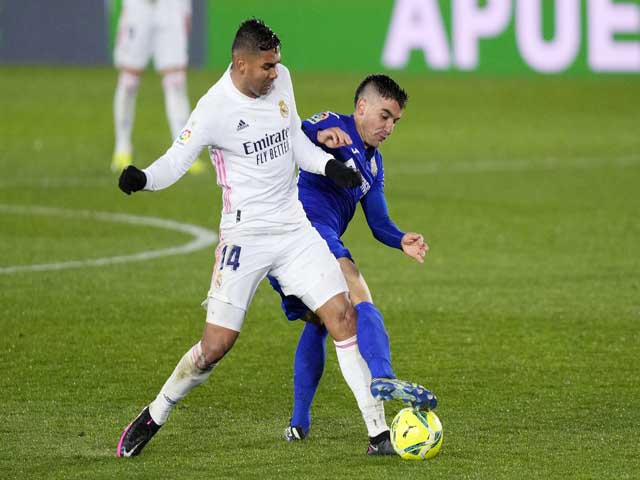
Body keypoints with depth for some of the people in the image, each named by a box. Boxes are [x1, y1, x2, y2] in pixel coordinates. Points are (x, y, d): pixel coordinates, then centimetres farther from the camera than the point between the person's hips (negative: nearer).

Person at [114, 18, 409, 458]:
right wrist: (143, 179, -38)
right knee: (216, 345, -6)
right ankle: (154, 417, 17)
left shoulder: (280, 78, 2)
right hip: (245, 236, -5)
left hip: (294, 228, 5)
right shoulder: (215, 108, -16)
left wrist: (329, 165, -1)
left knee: (342, 317, -5)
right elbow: (177, 161, -17)